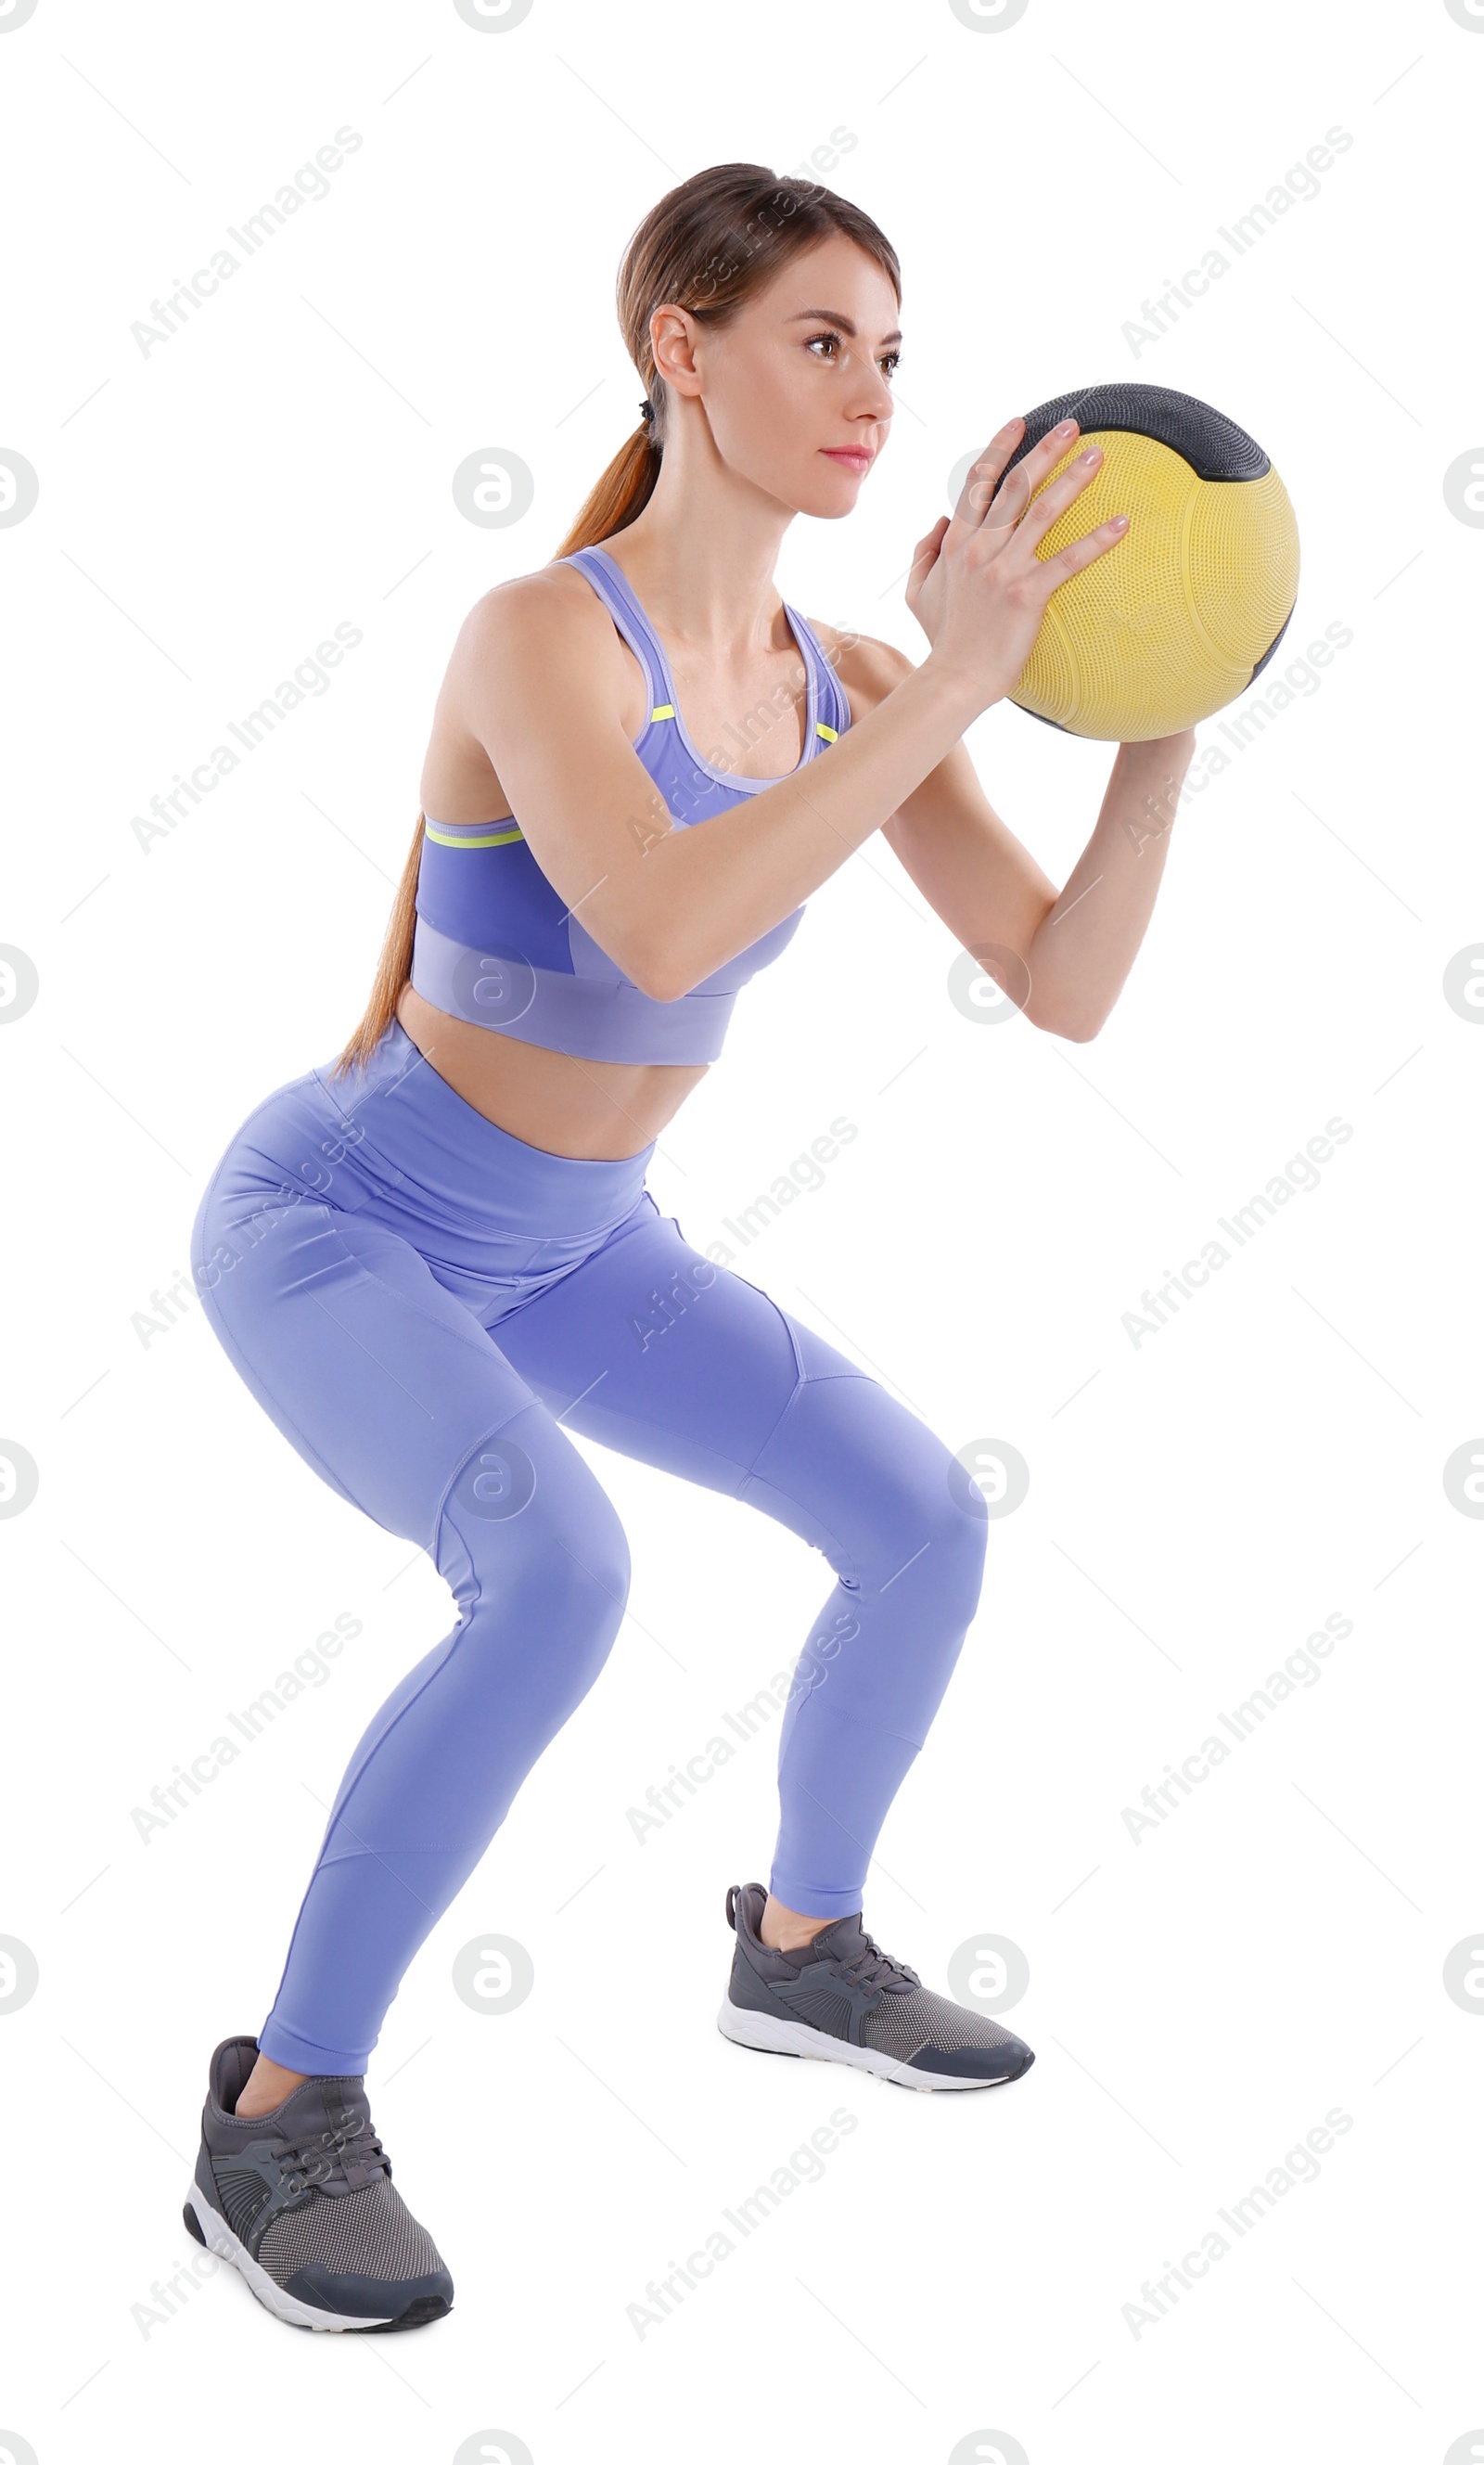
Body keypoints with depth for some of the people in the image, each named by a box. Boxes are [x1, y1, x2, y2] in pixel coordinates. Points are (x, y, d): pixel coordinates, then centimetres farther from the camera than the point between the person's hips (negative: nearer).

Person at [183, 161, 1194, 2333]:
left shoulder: (847, 681, -6)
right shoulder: (540, 637, -28)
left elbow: (1069, 989, -8)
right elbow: (664, 936, -47)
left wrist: (1160, 728, -21)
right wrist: (957, 685, -44)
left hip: (562, 1245, 7)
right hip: (334, 1226, -7)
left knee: (927, 1521, 4)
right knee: (560, 1581, -33)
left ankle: (803, 1946, 28)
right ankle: (283, 2118, -17)